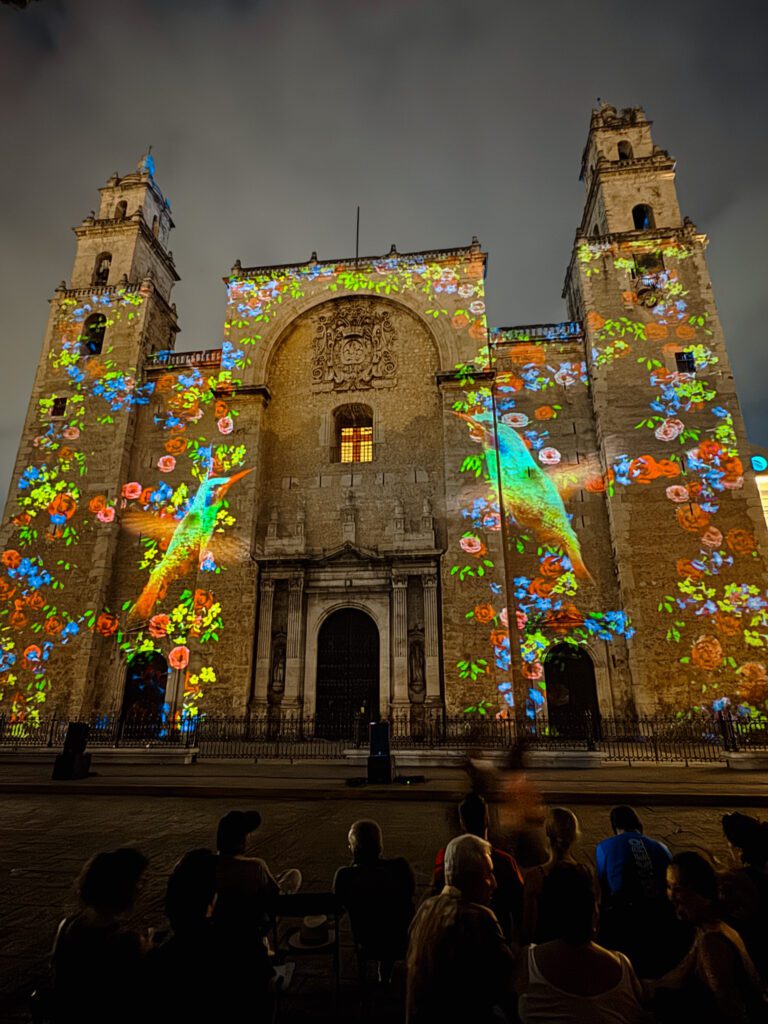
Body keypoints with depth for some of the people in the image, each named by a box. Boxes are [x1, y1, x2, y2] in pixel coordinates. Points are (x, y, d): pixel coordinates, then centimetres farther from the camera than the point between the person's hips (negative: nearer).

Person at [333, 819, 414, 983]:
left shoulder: (344, 876, -26)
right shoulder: (400, 866, -24)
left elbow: (342, 904, -4)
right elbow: (410, 894, -3)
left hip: (368, 946, 1)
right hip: (404, 942, 0)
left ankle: (384, 976, 50)